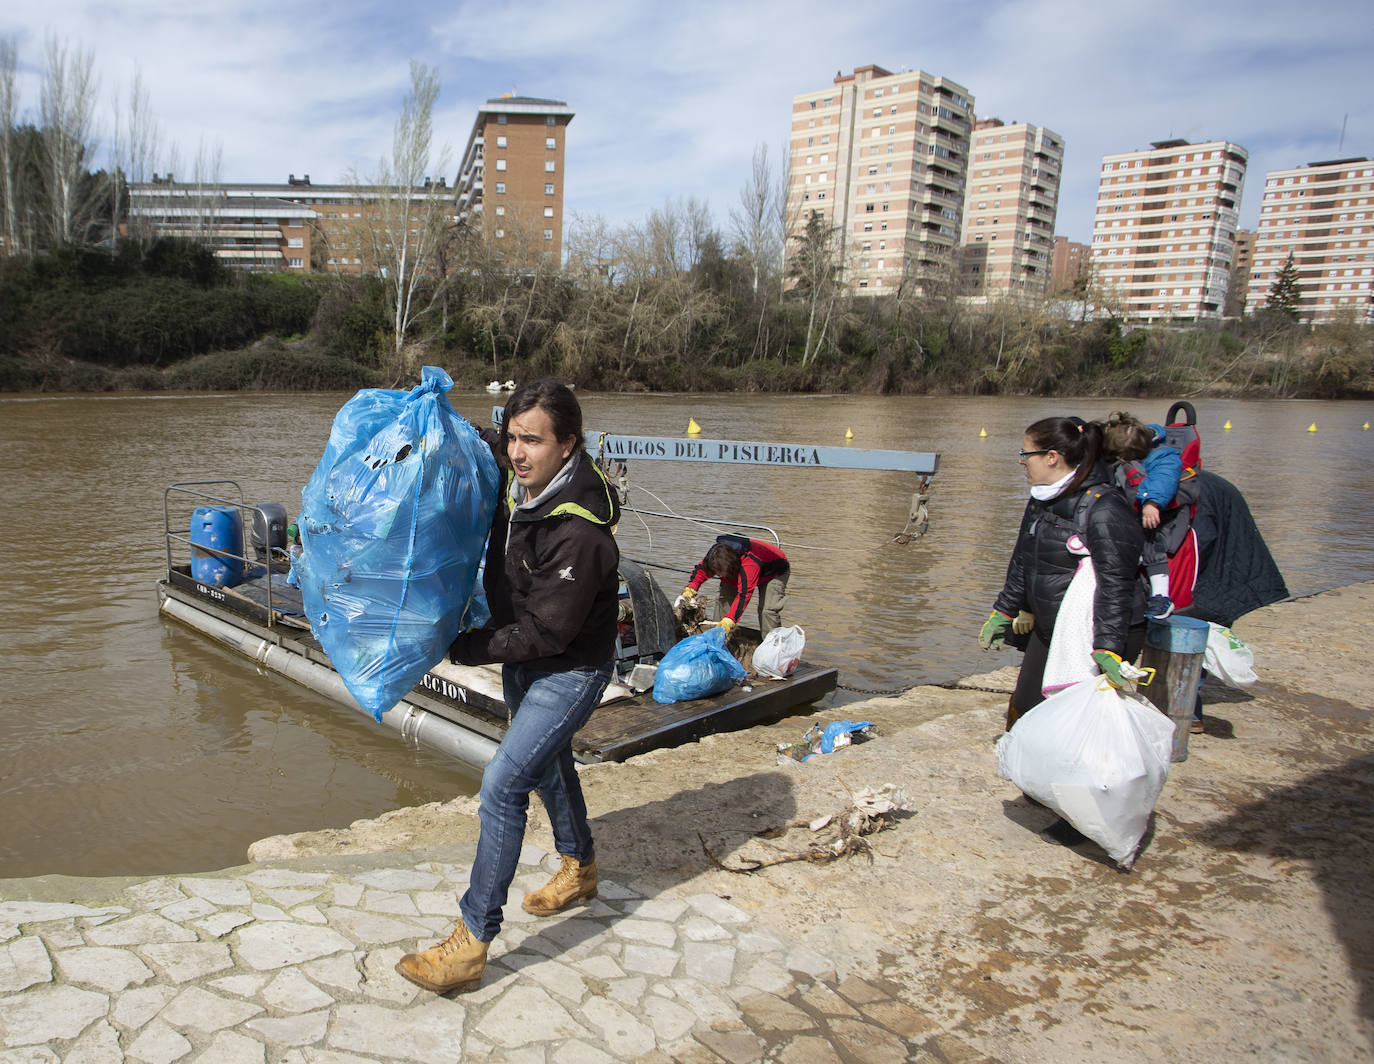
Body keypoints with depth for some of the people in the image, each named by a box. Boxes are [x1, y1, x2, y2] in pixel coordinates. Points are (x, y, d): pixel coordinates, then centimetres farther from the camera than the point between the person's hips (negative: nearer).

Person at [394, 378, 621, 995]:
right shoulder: (520, 480, -10)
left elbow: (546, 633, -28)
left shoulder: (580, 533, -34)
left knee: (503, 784, -14)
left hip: (569, 672, -9)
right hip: (522, 661, 9)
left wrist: (462, 649, -19)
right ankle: (578, 870, 49)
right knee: (547, 763, 25)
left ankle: (470, 944, -1)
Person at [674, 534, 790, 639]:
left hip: (774, 572, -7)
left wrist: (728, 621, -57)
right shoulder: (718, 555, -25)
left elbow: (743, 594, -51)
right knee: (724, 597, -8)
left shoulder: (750, 563, -47)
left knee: (768, 609, -26)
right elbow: (702, 568, -7)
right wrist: (689, 590, -22)